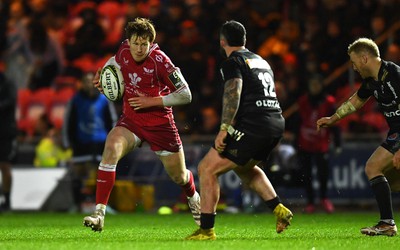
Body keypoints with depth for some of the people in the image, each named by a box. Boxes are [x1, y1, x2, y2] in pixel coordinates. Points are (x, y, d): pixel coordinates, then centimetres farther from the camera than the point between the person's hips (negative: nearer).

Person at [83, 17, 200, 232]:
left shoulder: (159, 61, -22)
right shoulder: (124, 51, -8)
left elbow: (185, 95, -17)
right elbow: (115, 62, 19)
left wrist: (151, 102, -21)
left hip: (159, 123, -3)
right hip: (130, 120, 3)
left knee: (179, 176, 13)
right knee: (111, 148, -28)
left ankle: (194, 199, 53)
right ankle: (99, 214, -28)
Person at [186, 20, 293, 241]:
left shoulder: (232, 62, -2)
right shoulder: (261, 61, 23)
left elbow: (233, 94, -18)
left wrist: (224, 129, -24)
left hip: (253, 126, -9)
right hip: (277, 123, 9)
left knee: (207, 169, -3)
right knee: (243, 167, 33)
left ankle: (206, 230, -7)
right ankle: (279, 209, 21)